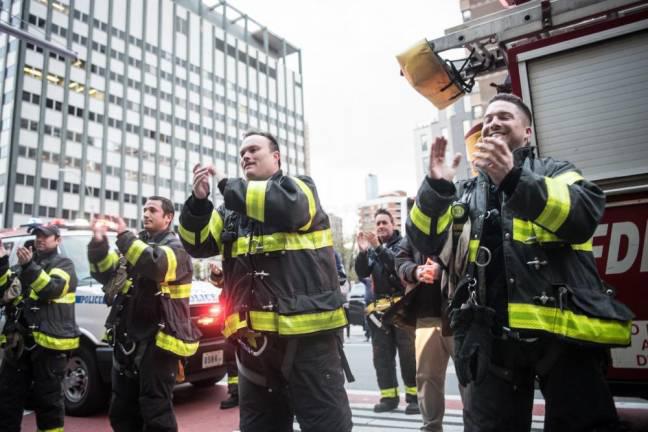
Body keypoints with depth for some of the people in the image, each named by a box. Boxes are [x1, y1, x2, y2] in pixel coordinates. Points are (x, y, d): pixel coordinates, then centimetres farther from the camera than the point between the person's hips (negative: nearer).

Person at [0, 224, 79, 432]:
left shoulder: (63, 264, 1)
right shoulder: (24, 264, 19)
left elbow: (51, 290, -16)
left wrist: (30, 266, -26)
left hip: (49, 343, -6)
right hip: (18, 342, 6)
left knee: (48, 399, 1)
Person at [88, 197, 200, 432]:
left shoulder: (176, 247, -4)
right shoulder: (136, 243, 18)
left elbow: (155, 264, -26)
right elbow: (104, 272, 10)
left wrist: (124, 235, -21)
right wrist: (99, 242, -6)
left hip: (158, 340, -8)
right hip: (128, 339, 8)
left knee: (156, 413, -6)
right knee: (121, 413, 17)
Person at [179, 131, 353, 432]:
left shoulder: (299, 187, 3)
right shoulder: (232, 211, 18)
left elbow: (285, 205, -21)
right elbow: (199, 244, 11)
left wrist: (227, 185, -12)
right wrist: (199, 200, -6)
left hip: (308, 331, -5)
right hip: (255, 336, 6)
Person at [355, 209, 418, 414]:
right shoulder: (372, 249, 15)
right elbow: (362, 273, 3)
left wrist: (379, 248, -25)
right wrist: (363, 252, -13)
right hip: (379, 308, 4)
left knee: (408, 352, -4)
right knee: (382, 354, 5)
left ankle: (414, 396, 5)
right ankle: (389, 396, 12)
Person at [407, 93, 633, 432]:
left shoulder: (555, 171, 9)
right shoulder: (465, 192, 17)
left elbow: (583, 215, -13)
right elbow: (425, 241, 4)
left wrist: (513, 179, -28)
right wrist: (435, 187, -13)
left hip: (562, 328, -2)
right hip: (491, 338, 3)